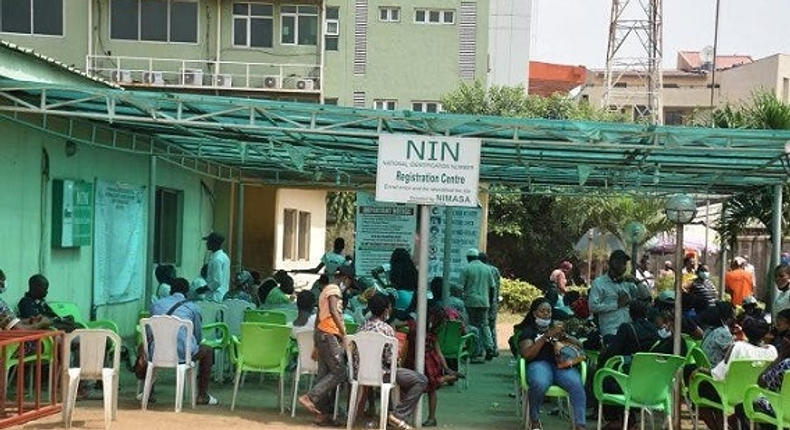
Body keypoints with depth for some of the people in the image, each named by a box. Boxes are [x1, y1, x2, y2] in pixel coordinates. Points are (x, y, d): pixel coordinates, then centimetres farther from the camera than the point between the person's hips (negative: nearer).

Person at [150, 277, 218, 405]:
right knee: (208, 351, 28)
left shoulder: (156, 304, 16)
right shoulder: (193, 308, 8)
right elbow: (198, 336, 16)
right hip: (183, 354, -3)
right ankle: (202, 396, 27)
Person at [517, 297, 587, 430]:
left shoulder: (557, 327, 29)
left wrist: (563, 336, -1)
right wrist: (547, 336, -9)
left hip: (562, 364, 3)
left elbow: (578, 345, 19)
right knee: (540, 384, -38)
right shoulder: (528, 330, 17)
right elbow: (527, 354, -2)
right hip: (539, 364, -3)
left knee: (577, 385, -31)